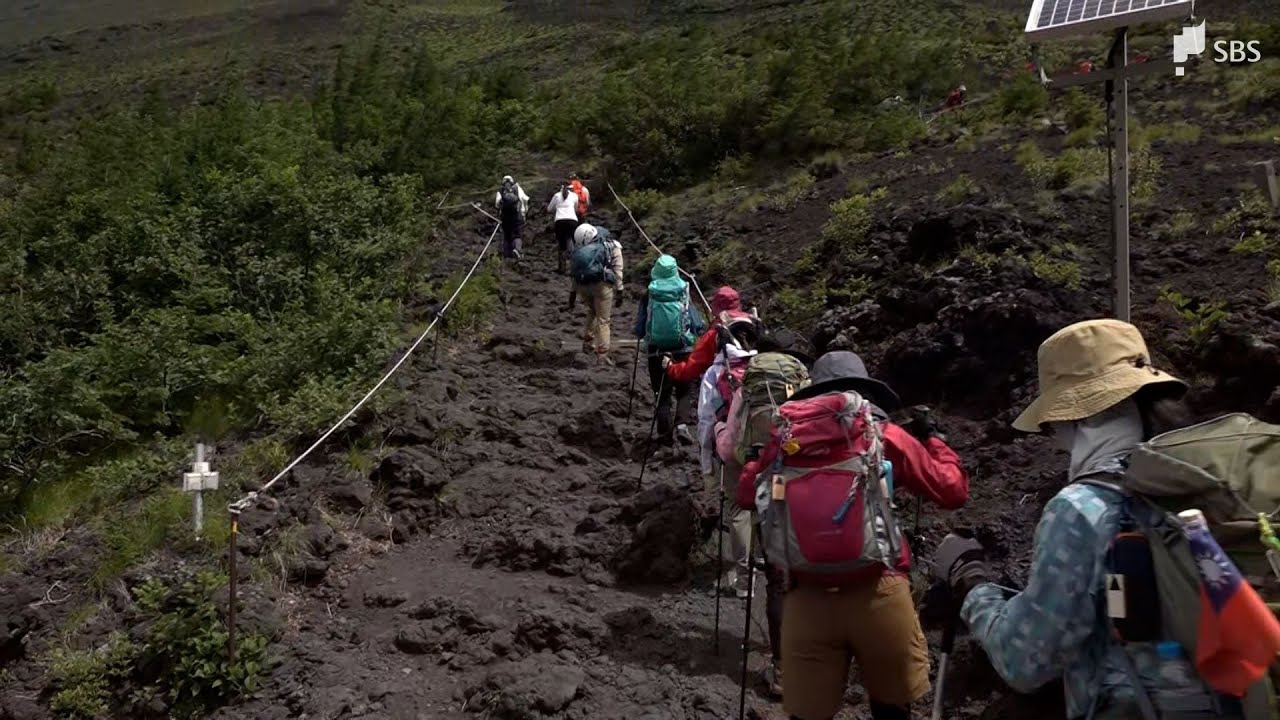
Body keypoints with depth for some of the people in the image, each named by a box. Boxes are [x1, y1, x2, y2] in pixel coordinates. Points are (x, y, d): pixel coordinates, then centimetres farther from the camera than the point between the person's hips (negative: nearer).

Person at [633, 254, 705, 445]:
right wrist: (702, 327, 19)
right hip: (682, 350, 0)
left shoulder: (648, 295, -6)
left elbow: (639, 327, -2)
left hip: (656, 352, 0)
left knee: (662, 393, 12)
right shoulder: (683, 294, -5)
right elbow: (698, 325, -3)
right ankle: (682, 425, -7)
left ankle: (664, 433, 12)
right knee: (685, 390, 13)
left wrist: (641, 336, 19)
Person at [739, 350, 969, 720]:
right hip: (878, 593, -1)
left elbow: (747, 495, 18)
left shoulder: (788, 437, 8)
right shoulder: (887, 435, 4)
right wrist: (933, 437, 25)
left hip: (806, 597, 1)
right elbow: (953, 491, 9)